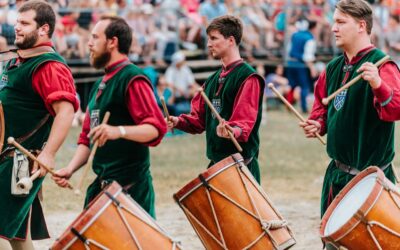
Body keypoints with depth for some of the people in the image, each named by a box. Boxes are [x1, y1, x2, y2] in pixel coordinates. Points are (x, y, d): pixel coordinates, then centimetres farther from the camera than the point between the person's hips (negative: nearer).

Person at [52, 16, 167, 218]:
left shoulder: (132, 79, -9)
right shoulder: (101, 84, 19)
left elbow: (156, 128, -20)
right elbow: (87, 136, 23)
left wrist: (119, 131, -36)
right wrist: (70, 169, 7)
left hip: (130, 187, -9)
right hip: (101, 184, 9)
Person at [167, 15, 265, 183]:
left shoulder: (248, 78, -9)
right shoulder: (213, 80, 17)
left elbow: (245, 123, -20)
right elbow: (200, 118, 18)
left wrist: (232, 131, -40)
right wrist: (179, 122, 0)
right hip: (216, 163, 8)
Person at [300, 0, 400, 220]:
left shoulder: (381, 65, -14)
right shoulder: (334, 67, 10)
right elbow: (322, 106, 24)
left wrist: (378, 85, -44)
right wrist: (318, 124, 4)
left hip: (370, 176, -8)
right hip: (337, 173, 8)